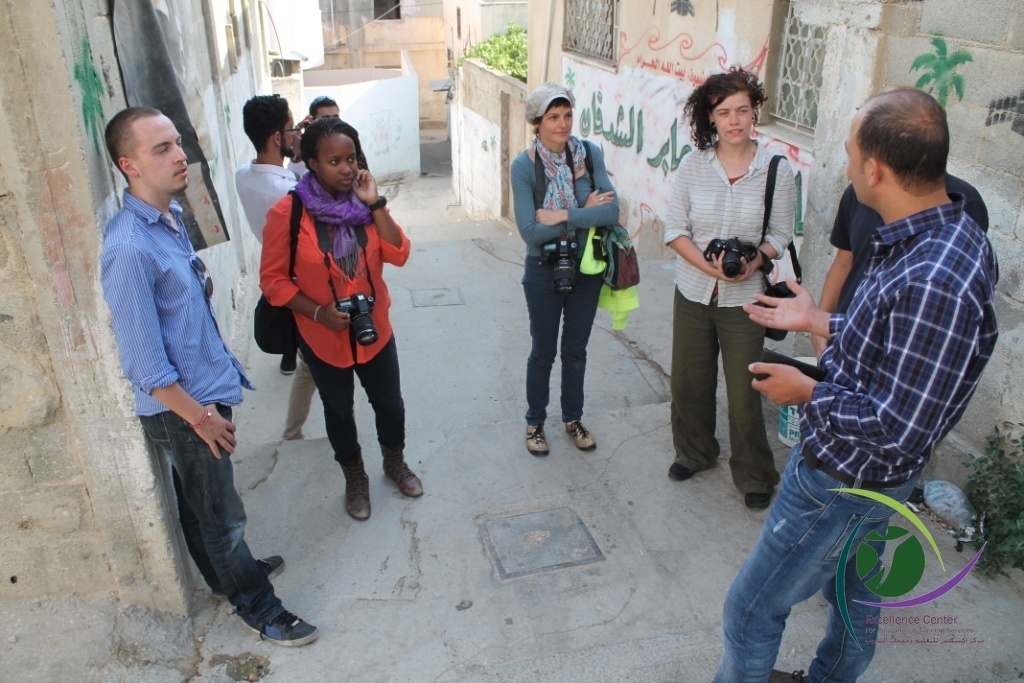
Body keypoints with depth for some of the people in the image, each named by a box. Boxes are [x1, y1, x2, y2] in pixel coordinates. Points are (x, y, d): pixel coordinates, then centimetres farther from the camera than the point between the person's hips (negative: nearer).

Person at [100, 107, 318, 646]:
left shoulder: (170, 216, 3)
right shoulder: (129, 247, -26)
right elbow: (144, 362, -23)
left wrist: (201, 283, 2)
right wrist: (199, 416, -16)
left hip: (203, 391, 8)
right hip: (181, 408, -8)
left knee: (200, 504, 27)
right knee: (221, 513, 10)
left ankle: (231, 572, 46)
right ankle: (257, 606, 29)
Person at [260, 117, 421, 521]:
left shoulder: (365, 202, -5)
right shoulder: (287, 213, -16)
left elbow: (399, 255, -14)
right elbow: (273, 280, -12)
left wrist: (374, 204, -21)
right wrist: (319, 313, -23)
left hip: (374, 329, 3)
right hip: (322, 336, -2)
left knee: (390, 404, 16)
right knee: (339, 411, 17)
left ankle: (395, 463, 45)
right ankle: (355, 478, 41)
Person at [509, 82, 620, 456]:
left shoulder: (590, 154, -8)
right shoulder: (523, 165, -16)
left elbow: (612, 211, -18)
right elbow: (530, 231, -23)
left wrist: (562, 216, -23)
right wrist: (584, 213, -19)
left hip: (587, 267, 3)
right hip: (544, 271, -2)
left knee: (576, 350, 18)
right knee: (543, 351, 13)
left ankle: (573, 418, 38)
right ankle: (535, 422, 34)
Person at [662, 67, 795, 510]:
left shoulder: (777, 170, -7)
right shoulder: (693, 165, -3)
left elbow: (780, 235, -1)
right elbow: (674, 228, -3)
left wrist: (752, 263, -20)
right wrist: (707, 264, -17)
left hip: (744, 297, -2)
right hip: (693, 290, 2)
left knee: (744, 393, 4)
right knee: (689, 382, 15)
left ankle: (754, 476, 26)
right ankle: (694, 452, 40)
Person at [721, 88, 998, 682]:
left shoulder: (933, 282, -35)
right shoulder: (951, 236, -3)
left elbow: (899, 431, -31)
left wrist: (809, 393, -18)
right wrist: (819, 321, 14)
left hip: (842, 482, -10)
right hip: (863, 475, 10)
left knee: (752, 611, 9)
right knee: (853, 595, 30)